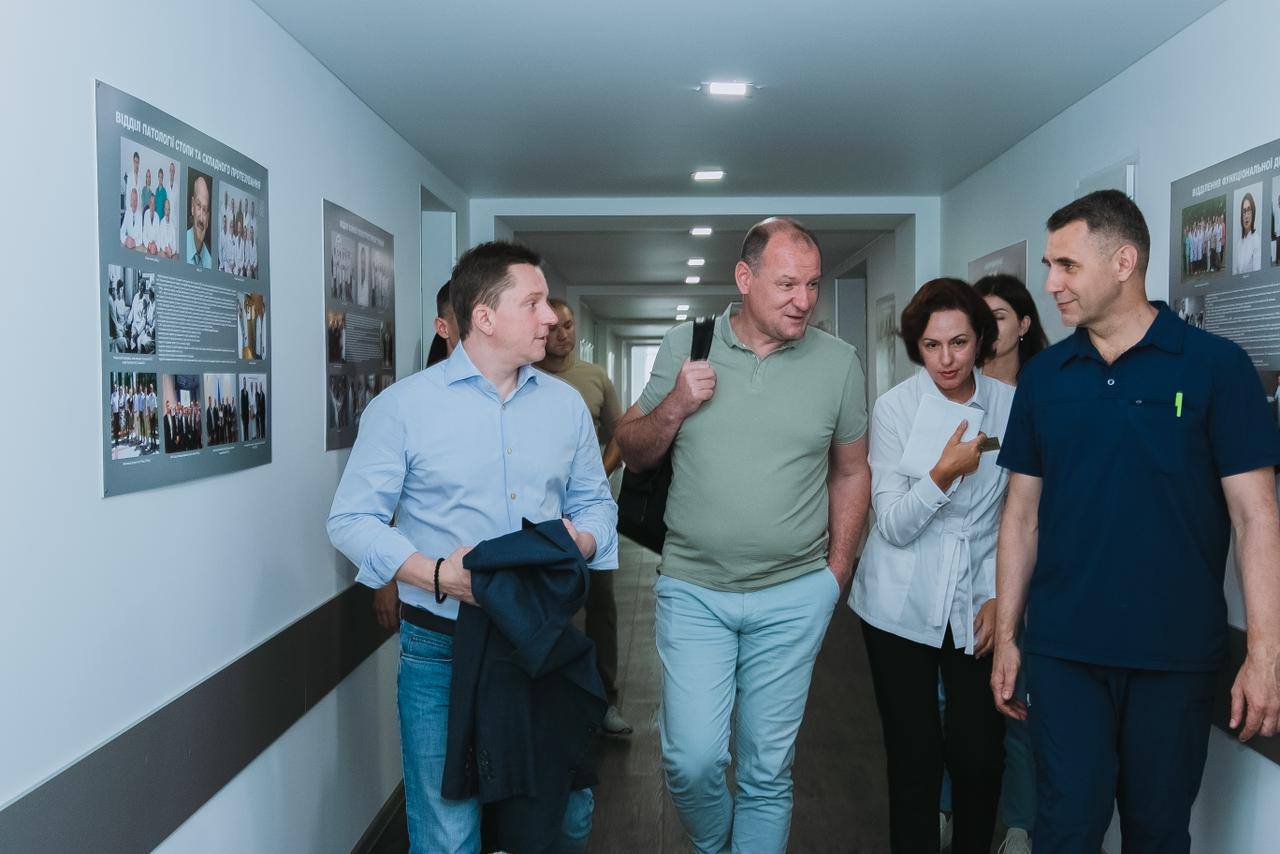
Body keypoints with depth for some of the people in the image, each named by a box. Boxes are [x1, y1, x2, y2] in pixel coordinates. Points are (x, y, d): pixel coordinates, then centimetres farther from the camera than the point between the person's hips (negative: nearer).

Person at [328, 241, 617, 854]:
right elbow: (352, 519, -7)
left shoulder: (566, 404, 7)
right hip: (442, 652, -3)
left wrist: (581, 541, -9)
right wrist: (435, 574, -21)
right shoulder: (403, 406, -6)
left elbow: (596, 501, 14)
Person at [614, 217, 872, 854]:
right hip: (692, 589, 0)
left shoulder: (838, 362, 0)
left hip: (794, 597, 0)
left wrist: (837, 572, 5)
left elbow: (851, 472, 10)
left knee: (768, 770, 10)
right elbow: (632, 453, 6)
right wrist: (675, 405, -13)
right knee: (691, 760, 0)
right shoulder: (683, 347, 0)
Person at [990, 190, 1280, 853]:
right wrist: (1006, 635, 6)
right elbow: (1023, 515, 8)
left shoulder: (1214, 365, -5)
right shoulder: (1043, 376, 4)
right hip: (1063, 650, 2)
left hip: (1177, 653, -1)